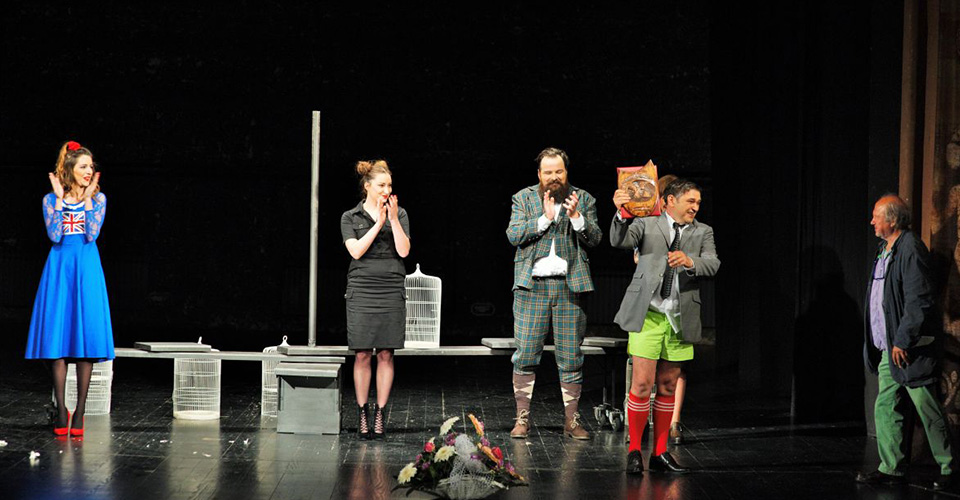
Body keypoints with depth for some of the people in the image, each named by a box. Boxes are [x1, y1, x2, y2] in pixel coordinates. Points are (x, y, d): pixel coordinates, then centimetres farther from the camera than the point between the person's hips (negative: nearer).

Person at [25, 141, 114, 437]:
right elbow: (54, 236, -9)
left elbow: (92, 234, -8)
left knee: (86, 334, -4)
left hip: (87, 270, 0)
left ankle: (79, 413, 0)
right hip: (60, 268, 0)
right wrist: (60, 198, -9)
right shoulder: (51, 200, 5)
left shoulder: (98, 198, 5)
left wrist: (87, 198, -10)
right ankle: (61, 412, 2)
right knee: (57, 335, -4)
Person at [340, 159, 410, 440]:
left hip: (391, 291, 1)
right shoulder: (350, 217, 6)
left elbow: (404, 251, -2)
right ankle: (362, 413, 6)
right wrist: (378, 222, -12)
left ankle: (380, 415, 7)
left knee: (386, 354, 1)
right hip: (361, 290, -1)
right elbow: (356, 251, -8)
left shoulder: (399, 214, 9)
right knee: (363, 355, -2)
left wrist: (393, 219, -10)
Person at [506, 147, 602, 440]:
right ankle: (522, 418, 7)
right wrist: (545, 218, -15)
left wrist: (576, 217, -14)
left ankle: (572, 419, 10)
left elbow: (594, 239, 2)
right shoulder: (523, 198, 8)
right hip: (532, 285, -1)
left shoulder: (583, 199, 10)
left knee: (571, 357, 2)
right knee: (525, 355, -2)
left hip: (569, 286, 1)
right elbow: (513, 235, -5)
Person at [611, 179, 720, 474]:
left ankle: (660, 453, 18)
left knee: (668, 386, 9)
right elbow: (620, 241, -11)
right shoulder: (647, 223, 6)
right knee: (642, 384, -7)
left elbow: (712, 265, -2)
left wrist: (690, 261, -23)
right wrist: (621, 214, -28)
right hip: (647, 315, -3)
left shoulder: (703, 232, 13)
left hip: (680, 319, 3)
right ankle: (634, 450, 4)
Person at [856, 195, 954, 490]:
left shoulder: (911, 250, -16)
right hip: (889, 348, 9)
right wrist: (890, 344, 17)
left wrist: (902, 341, -20)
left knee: (928, 410, -1)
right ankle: (891, 469, 13)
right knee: (885, 408, 8)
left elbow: (919, 301, -20)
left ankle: (948, 468, 11)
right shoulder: (885, 250, 14)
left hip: (911, 350, -9)